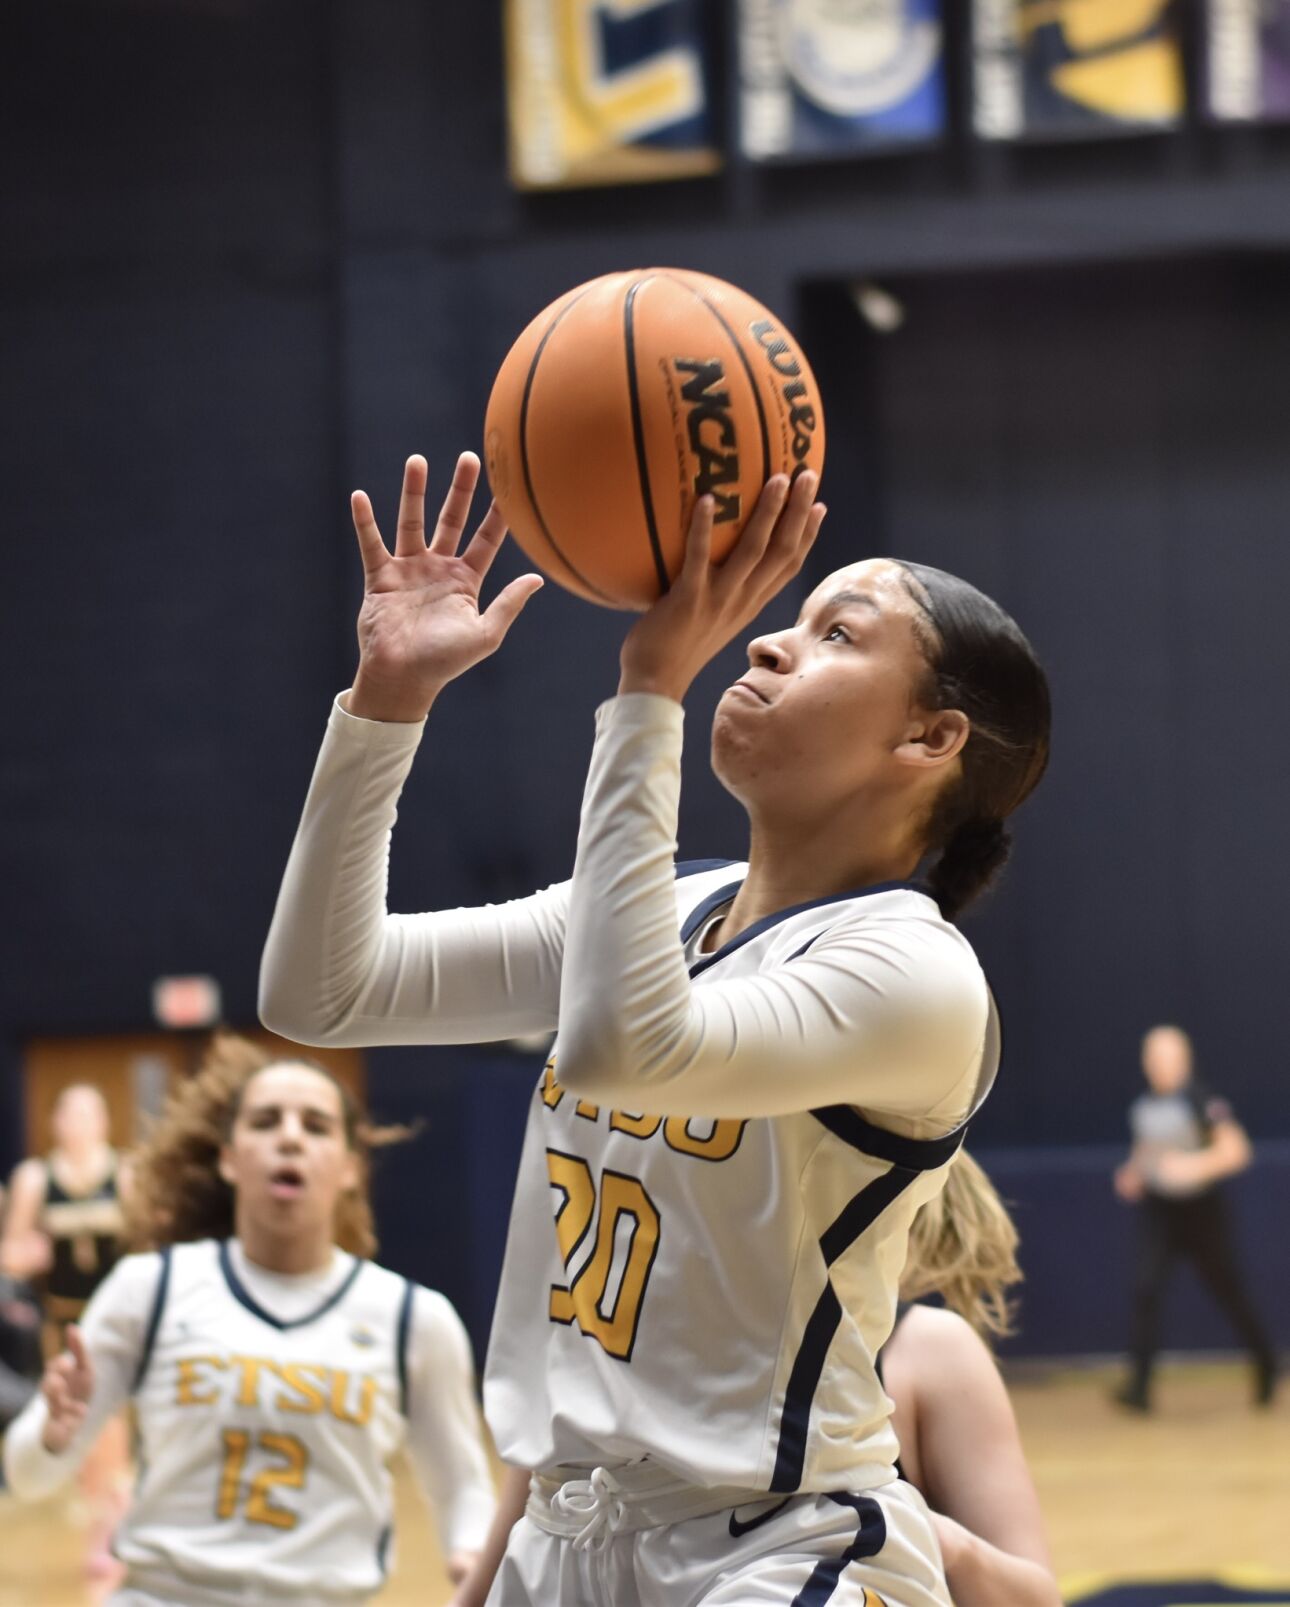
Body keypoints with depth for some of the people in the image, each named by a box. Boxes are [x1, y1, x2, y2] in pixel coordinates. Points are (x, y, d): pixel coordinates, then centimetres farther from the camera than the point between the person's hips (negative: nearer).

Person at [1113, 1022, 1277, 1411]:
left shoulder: (1203, 1102, -16)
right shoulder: (1142, 1106, 2)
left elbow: (1236, 1151, -20)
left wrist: (1196, 1166, -33)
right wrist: (1134, 1172, 3)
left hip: (1203, 1211, -4)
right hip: (1157, 1211, 4)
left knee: (1230, 1292, 9)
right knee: (1145, 1288, -14)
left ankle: (1265, 1365, 34)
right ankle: (1139, 1383, -17)